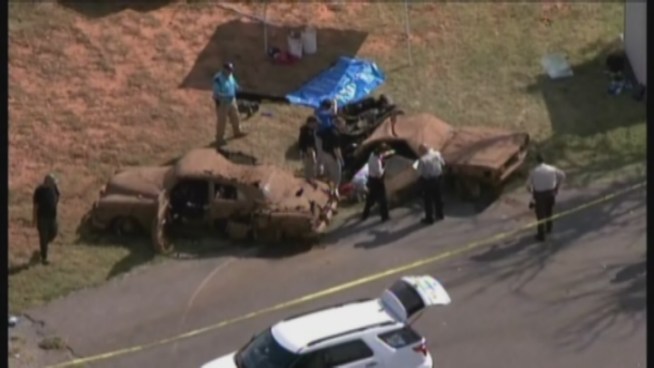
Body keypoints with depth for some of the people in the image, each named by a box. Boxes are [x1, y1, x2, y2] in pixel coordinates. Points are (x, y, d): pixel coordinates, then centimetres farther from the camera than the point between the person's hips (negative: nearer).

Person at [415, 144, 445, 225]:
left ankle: (429, 219, 19)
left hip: (427, 180, -6)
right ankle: (439, 214, 38)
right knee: (438, 197, 22)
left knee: (428, 200, 9)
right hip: (437, 177, 6)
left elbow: (420, 172, -20)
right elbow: (443, 163, 5)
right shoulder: (437, 154, -11)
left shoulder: (422, 160, -28)